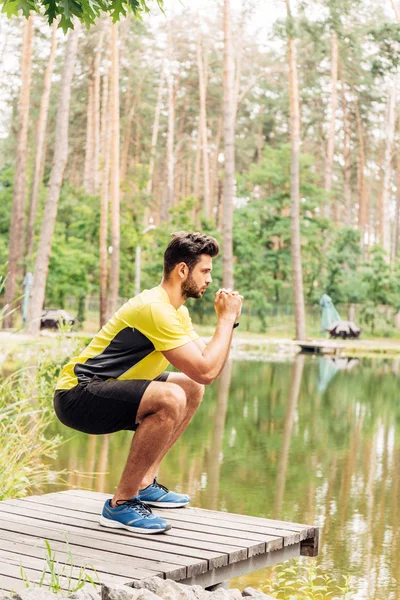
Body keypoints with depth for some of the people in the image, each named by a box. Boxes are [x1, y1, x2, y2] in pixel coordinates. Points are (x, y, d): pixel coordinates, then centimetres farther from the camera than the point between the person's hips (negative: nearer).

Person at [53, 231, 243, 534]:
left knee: (193, 389, 15)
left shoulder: (178, 312, 12)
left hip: (103, 390, 11)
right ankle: (121, 503, -17)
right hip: (76, 397, -11)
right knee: (171, 399, -30)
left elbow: (208, 362, 10)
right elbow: (206, 371, -25)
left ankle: (145, 484, 16)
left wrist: (229, 319, 0)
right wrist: (227, 318, -14)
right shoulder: (155, 308, -21)